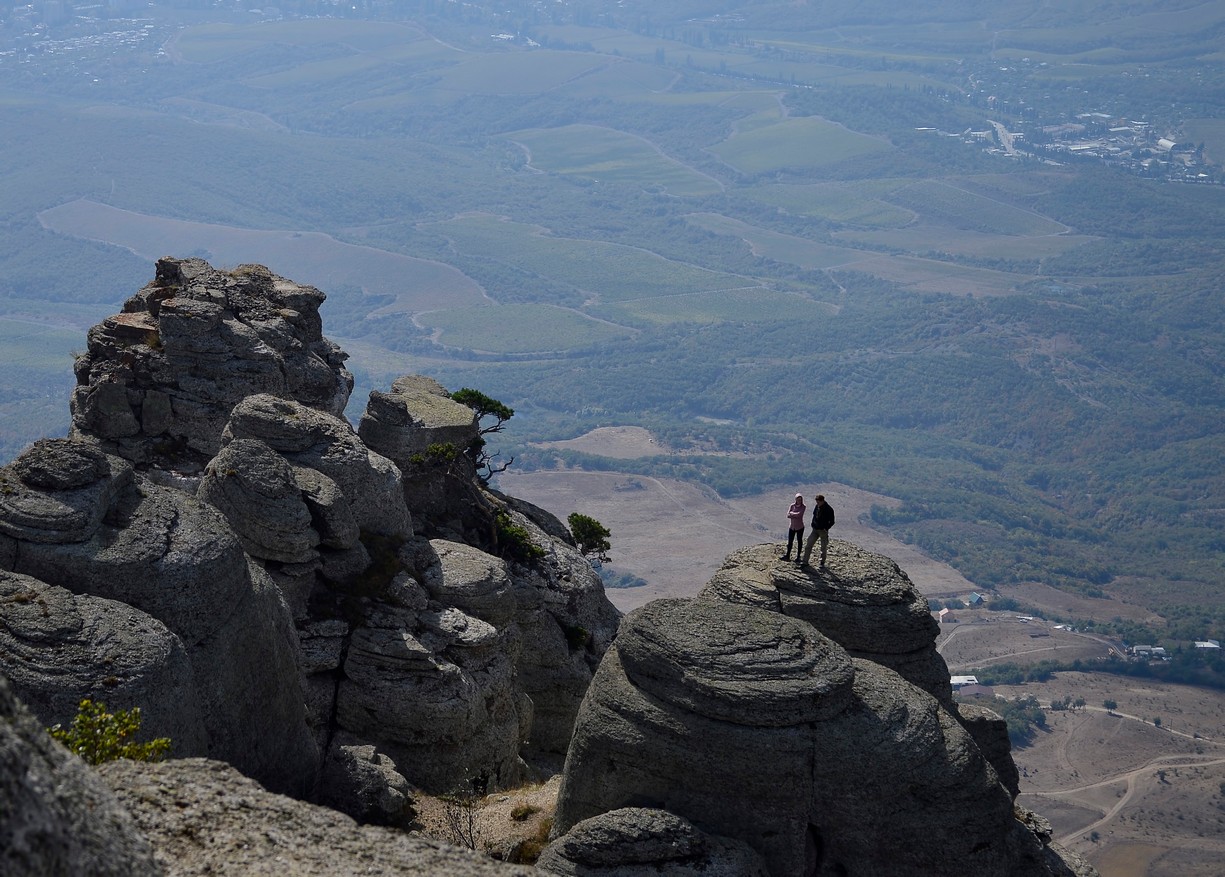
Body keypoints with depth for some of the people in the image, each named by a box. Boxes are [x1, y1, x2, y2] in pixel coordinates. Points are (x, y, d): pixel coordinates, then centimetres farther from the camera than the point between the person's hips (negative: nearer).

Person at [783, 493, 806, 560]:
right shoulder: (792, 505, 2)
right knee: (789, 541, 4)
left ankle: (798, 556, 15)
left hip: (799, 527, -3)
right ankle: (787, 555, 12)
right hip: (792, 527, 3)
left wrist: (792, 513, -8)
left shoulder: (803, 507, -7)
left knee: (799, 541, 6)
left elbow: (799, 514, -21)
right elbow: (788, 515, -6)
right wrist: (795, 515, -17)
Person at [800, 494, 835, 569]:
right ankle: (805, 561, 1)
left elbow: (832, 522, -8)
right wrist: (813, 524, 8)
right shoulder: (817, 507, 4)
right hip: (815, 529, 5)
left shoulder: (829, 509, -12)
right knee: (808, 545, -2)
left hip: (823, 531, -5)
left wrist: (826, 528, -17)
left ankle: (822, 563, 16)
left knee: (823, 548, 3)